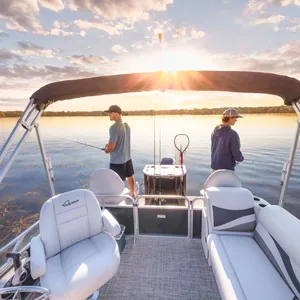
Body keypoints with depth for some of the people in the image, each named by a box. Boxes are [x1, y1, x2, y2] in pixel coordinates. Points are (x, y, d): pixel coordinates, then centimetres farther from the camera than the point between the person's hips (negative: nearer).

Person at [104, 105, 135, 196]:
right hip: (127, 157, 9)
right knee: (130, 177, 23)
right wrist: (109, 144, 11)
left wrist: (107, 150, -2)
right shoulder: (126, 125, 2)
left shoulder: (114, 127, -23)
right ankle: (132, 194, 43)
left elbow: (111, 147, -23)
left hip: (117, 160, -8)